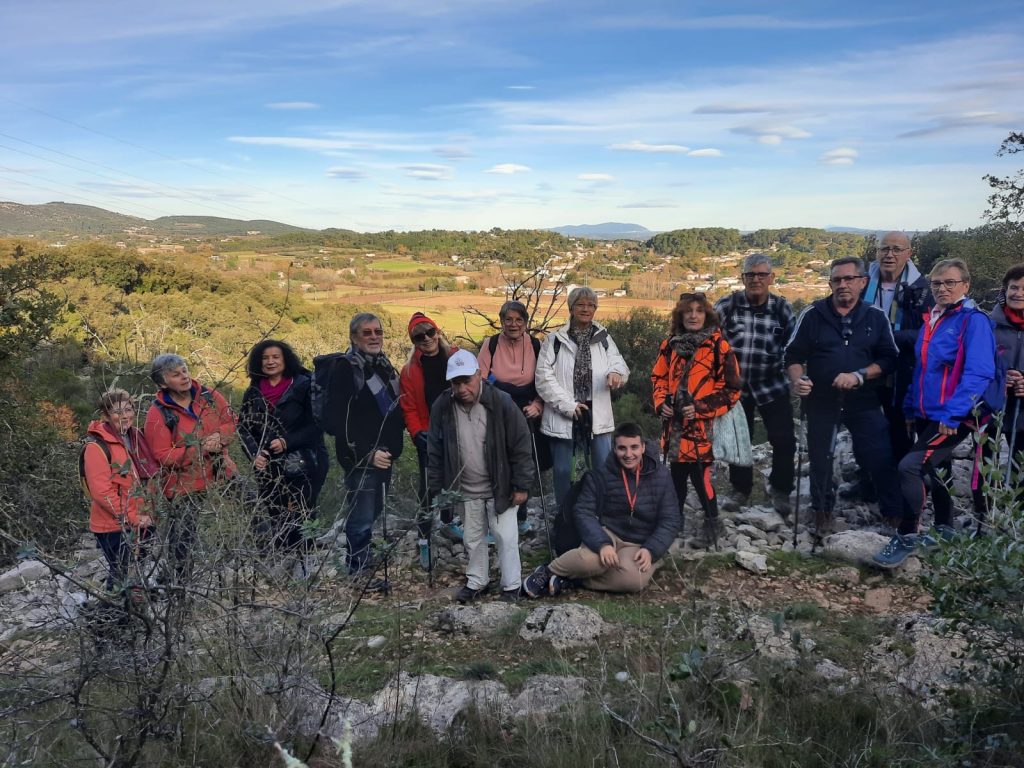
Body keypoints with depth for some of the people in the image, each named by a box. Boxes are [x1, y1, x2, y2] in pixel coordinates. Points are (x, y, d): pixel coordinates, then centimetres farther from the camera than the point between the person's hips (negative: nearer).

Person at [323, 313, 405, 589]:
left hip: (384, 457, 8)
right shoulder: (346, 369, -12)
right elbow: (338, 421, -19)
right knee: (362, 517, -3)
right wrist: (367, 454, -19)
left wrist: (394, 445, 10)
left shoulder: (384, 366, 13)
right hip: (359, 460, -8)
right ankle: (359, 572, 11)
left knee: (372, 513, 17)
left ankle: (363, 562, 31)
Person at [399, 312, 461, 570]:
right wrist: (417, 433, -19)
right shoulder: (410, 370, -6)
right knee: (429, 488, -2)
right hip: (429, 437, -2)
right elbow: (409, 407, -5)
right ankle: (425, 541, 7)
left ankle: (447, 523, 40)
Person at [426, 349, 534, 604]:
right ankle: (476, 582, 36)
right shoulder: (442, 407, -10)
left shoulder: (501, 403, -19)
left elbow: (520, 447, -13)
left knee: (506, 539, 5)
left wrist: (521, 486, -12)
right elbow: (435, 452, 0)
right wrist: (436, 488, 2)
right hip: (466, 491, 3)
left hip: (500, 488, -3)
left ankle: (512, 586, 22)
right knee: (473, 539, 17)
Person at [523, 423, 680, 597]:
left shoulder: (662, 477, -5)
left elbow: (670, 521, -4)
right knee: (592, 559, -38)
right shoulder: (600, 475, -8)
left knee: (633, 580, -33)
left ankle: (571, 579, -15)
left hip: (640, 545, 2)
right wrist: (602, 543, -28)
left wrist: (650, 550, -20)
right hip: (607, 534, -1)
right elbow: (583, 512, -12)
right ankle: (548, 571, -9)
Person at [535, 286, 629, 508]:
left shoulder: (604, 338, 9)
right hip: (563, 415, -1)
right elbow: (544, 377, -5)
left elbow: (618, 363, -2)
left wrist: (616, 372, -28)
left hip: (597, 414, 2)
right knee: (562, 469, 7)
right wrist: (568, 405, -13)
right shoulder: (555, 340, 2)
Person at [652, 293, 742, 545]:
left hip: (702, 426, -4)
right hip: (675, 424, 5)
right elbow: (659, 377, 18)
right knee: (676, 475, 14)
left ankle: (711, 521, 14)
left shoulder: (718, 346, -7)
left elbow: (732, 388, -6)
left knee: (700, 475, -7)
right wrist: (661, 403, 0)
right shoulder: (670, 344, 7)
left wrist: (701, 408, -14)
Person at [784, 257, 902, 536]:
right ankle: (822, 512, 31)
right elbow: (794, 354, 1)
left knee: (881, 457, -5)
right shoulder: (812, 314, -2)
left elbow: (889, 358, -2)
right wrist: (797, 380, -17)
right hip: (821, 400, 1)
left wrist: (859, 375, -17)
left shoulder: (876, 317, 0)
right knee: (820, 458, 12)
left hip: (863, 400, 0)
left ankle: (896, 513, 12)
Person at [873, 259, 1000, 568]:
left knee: (910, 466, -19)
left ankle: (906, 537, -5)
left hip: (954, 419, -8)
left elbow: (979, 374, -19)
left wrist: (952, 414, -23)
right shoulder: (931, 320, 13)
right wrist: (911, 409, 14)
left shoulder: (973, 321, -11)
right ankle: (944, 531, 37)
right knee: (936, 470, 19)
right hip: (927, 415, 8)